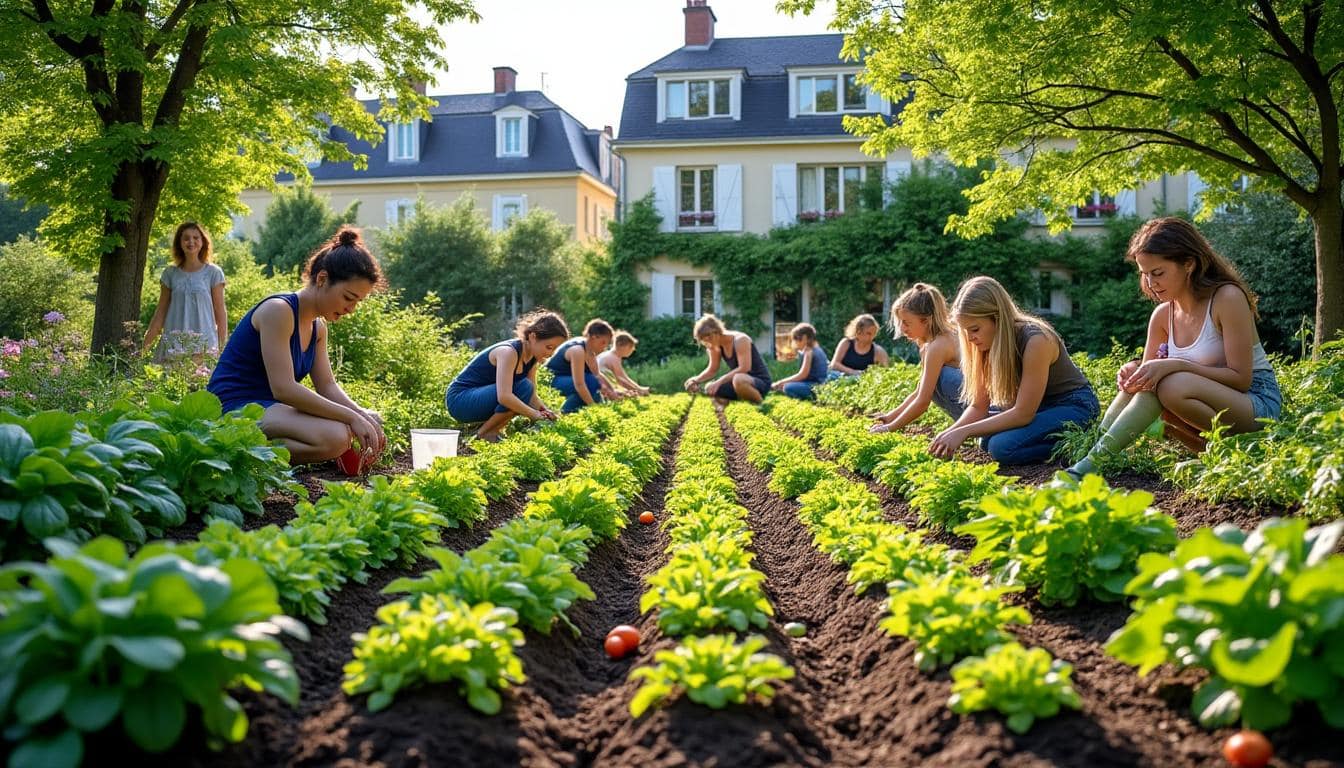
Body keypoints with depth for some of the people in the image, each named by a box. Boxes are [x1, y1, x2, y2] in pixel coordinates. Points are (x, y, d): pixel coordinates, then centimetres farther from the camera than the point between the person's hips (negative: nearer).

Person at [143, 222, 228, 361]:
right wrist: (146, 344, 8)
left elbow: (220, 312, 3)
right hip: (173, 343, 2)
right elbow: (161, 311, 12)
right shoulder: (170, 273, 10)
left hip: (204, 344, -2)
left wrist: (223, 346, -2)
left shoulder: (213, 272, 3)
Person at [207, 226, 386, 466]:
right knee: (334, 437, -32)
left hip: (272, 408, 10)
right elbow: (284, 388, -25)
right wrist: (351, 417, -23)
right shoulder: (278, 311, -17)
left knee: (374, 435, 5)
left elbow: (327, 386, 10)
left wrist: (361, 414, -10)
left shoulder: (318, 327, 12)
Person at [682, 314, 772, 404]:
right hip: (741, 382, 7)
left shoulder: (740, 340, -19)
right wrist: (696, 380, -8)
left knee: (738, 379, -39)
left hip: (760, 382, -7)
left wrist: (719, 382, -31)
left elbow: (744, 368, -28)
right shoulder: (715, 347, 3)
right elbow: (712, 370, 13)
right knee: (710, 389, -8)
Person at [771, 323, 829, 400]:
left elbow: (802, 375, -15)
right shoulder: (816, 349, 18)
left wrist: (781, 382, -10)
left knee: (788, 388, -27)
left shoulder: (809, 351, -11)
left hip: (817, 386, -11)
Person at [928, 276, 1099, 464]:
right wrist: (950, 432, -23)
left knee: (1002, 446, -26)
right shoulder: (990, 343, -7)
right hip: (1036, 406, 8)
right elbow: (978, 407, -4)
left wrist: (964, 432, -30)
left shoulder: (1036, 340, -29)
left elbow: (1023, 413, -28)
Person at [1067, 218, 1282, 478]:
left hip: (1258, 402, -6)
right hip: (1212, 401, 6)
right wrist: (1134, 368, -19)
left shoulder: (1228, 298, -17)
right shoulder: (1163, 315, 1)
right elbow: (1150, 367, 6)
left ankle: (1093, 463, -35)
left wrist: (1175, 365, -30)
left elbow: (1241, 378, -19)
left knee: (1170, 385, -32)